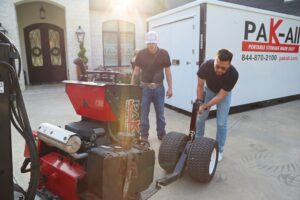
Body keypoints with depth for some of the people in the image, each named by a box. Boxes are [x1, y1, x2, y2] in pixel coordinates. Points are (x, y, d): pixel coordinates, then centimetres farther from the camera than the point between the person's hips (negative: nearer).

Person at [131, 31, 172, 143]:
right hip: (144, 87, 0)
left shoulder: (164, 54, -1)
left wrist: (170, 88, 0)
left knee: (160, 113, 10)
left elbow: (167, 71, 3)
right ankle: (144, 135, 17)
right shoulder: (141, 54, -1)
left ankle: (162, 135, 25)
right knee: (143, 113, 5)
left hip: (159, 87, 0)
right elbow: (136, 71, 4)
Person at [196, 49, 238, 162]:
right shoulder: (206, 66, -35)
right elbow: (200, 86, -17)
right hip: (209, 89, 2)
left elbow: (221, 95, -29)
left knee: (221, 123, -5)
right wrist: (199, 102, -24)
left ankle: (219, 150, 13)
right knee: (200, 118, 4)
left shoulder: (233, 74, -38)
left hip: (224, 93, -2)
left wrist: (205, 106, -33)